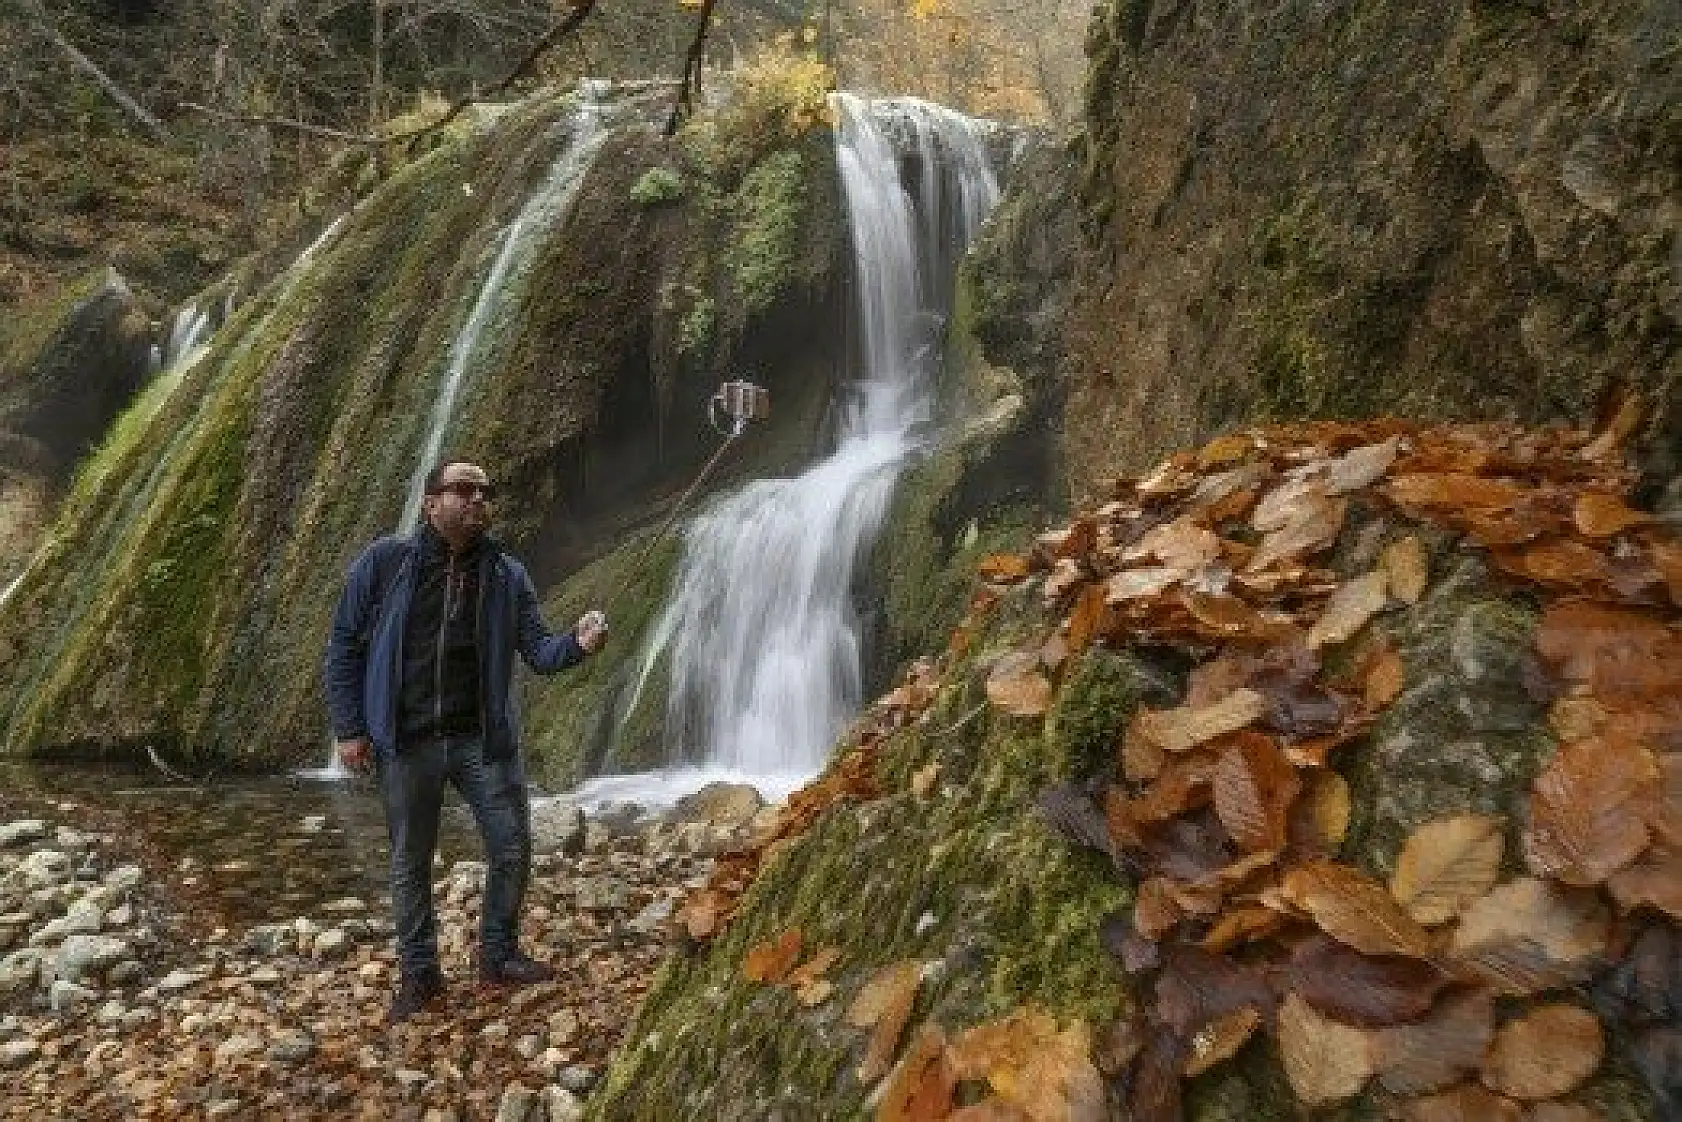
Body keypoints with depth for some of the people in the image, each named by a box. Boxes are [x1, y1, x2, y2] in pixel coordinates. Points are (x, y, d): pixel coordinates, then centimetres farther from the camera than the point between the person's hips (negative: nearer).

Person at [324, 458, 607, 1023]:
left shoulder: (507, 574, 1)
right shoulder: (384, 561, -5)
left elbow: (538, 649, -4)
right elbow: (344, 644, 0)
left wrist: (577, 643, -26)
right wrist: (348, 728, -3)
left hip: (485, 739, 2)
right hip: (407, 743, -1)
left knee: (512, 852, 6)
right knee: (410, 865, 12)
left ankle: (499, 955, 28)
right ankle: (419, 972, 31)